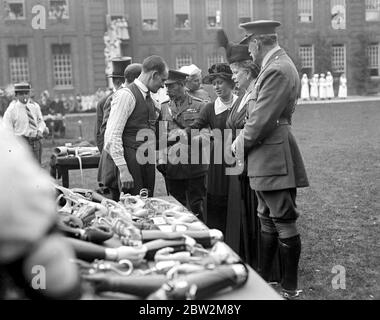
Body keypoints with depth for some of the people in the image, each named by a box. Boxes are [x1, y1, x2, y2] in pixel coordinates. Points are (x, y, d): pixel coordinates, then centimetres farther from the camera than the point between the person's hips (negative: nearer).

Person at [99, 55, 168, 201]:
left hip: (147, 165, 9)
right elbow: (112, 137, -18)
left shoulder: (149, 99, 15)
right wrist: (123, 169, -20)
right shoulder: (126, 95, -12)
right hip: (130, 163, -8)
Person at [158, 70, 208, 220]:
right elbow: (160, 136, 10)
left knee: (197, 206, 1)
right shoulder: (164, 107, 11)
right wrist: (161, 160, 1)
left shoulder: (199, 106, 1)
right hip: (172, 167, 3)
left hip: (195, 167, -3)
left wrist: (187, 136, -17)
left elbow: (206, 134, -2)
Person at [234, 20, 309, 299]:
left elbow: (262, 119, -22)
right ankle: (263, 279, 30)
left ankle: (290, 288, 14)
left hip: (274, 159, -10)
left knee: (284, 224, 1)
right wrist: (244, 139, 6)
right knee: (268, 221, 17)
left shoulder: (277, 70, -18)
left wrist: (241, 143, -7)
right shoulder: (276, 66, 14)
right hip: (267, 160, 11)